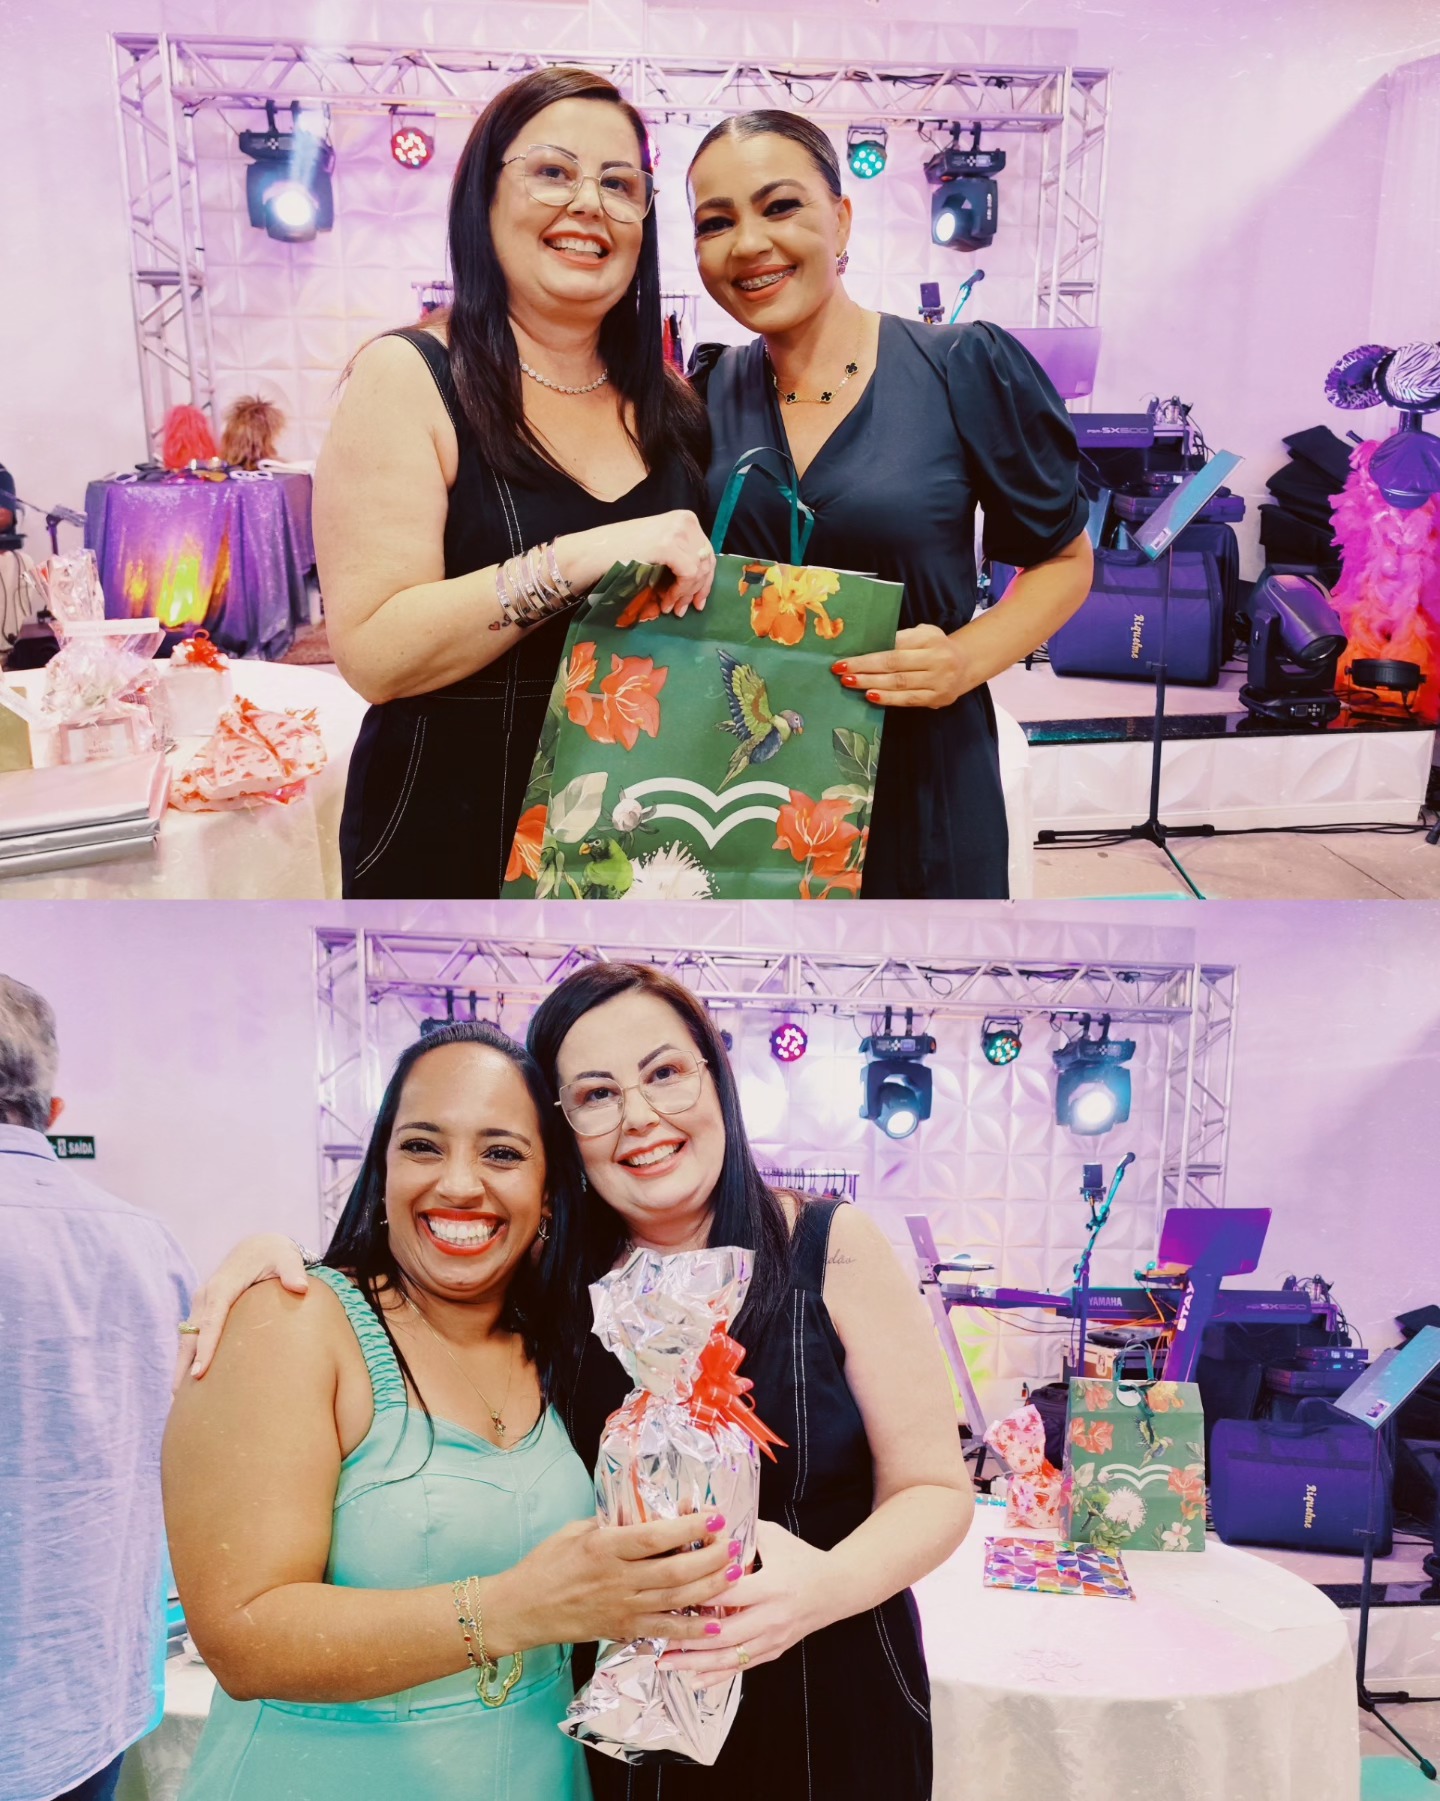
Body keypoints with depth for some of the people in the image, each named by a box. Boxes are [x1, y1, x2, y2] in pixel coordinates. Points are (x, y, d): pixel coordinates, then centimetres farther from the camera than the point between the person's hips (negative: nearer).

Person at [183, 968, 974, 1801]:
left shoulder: (832, 1248, -13)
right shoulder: (553, 1279, -5)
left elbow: (934, 1490, -9)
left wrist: (829, 1584, -29)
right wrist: (280, 1256, -17)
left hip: (828, 1709, -2)